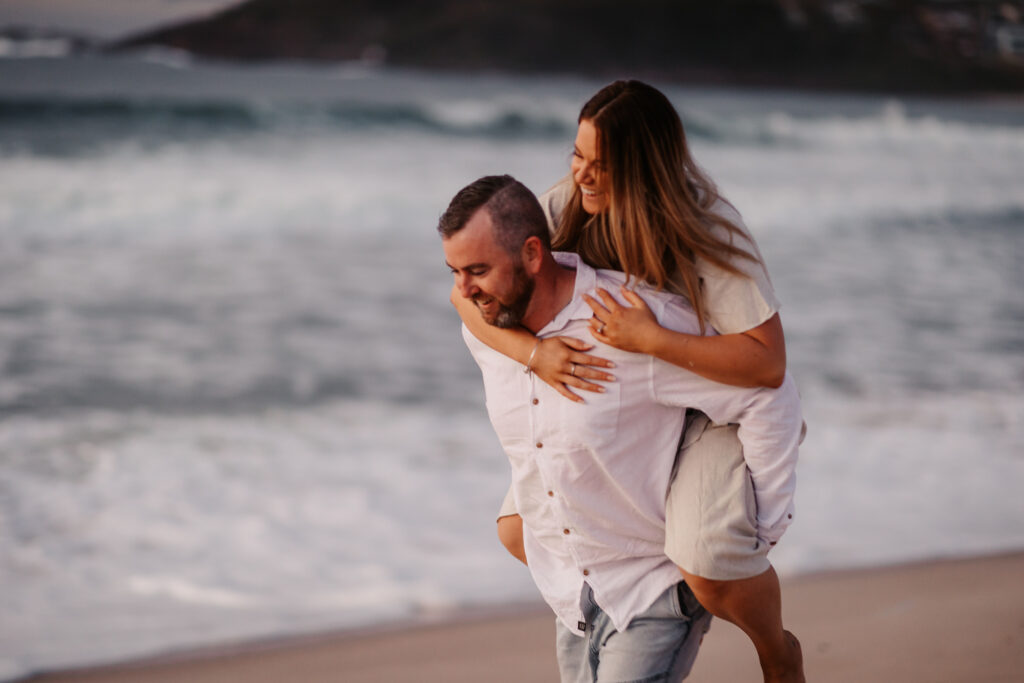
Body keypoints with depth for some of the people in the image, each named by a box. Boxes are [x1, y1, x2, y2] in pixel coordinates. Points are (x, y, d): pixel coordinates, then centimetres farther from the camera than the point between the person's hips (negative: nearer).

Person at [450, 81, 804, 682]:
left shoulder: (712, 234, -28)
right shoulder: (567, 209, -15)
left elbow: (767, 363, -31)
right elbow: (467, 293, -15)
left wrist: (652, 339, -39)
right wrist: (533, 350, -34)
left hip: (719, 406, -6)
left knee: (709, 567, -27)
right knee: (521, 530, 0)